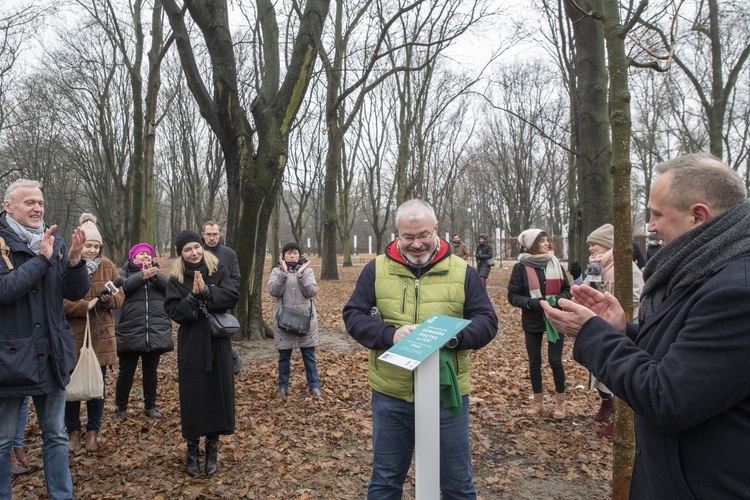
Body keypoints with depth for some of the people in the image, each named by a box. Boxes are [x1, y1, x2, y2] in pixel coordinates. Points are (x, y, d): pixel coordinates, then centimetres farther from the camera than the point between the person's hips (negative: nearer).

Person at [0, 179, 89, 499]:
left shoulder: (55, 242, 5)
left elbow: (76, 292, 2)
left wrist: (74, 261, -15)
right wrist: (41, 259, -23)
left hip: (50, 355, 5)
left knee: (56, 436, 15)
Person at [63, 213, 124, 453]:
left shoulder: (108, 266, 5)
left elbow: (119, 297, 3)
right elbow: (59, 302, -13)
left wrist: (108, 299, -18)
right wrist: (86, 306, -22)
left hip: (101, 336, 3)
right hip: (72, 336, -3)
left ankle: (93, 431, 23)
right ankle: (74, 431, 23)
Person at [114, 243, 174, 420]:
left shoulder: (157, 272, 16)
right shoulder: (125, 272, 9)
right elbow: (122, 286, -14)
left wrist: (155, 276, -17)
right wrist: (142, 276, -23)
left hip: (156, 331, 2)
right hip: (130, 331, -2)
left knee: (151, 371, 11)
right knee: (126, 371, 5)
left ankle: (150, 406, 24)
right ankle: (120, 407, 21)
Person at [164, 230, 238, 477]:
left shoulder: (218, 271, 1)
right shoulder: (176, 280, 0)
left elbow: (232, 297, -11)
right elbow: (174, 312, -9)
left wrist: (205, 291, -22)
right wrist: (193, 296, -21)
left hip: (218, 343, 1)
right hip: (191, 346, -1)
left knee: (217, 392, 5)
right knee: (193, 396, 3)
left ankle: (212, 447, 20)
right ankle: (192, 449, 19)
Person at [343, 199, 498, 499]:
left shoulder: (462, 271, 0)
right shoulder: (376, 269, 1)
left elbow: (487, 321, -1)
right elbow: (352, 315, -1)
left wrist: (452, 336, -22)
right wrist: (389, 335, -19)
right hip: (390, 395, 1)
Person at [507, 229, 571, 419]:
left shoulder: (555, 264, 0)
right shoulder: (521, 267, -8)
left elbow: (566, 289, 6)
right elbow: (512, 296, -7)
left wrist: (558, 299, -14)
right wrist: (531, 302, -22)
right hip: (532, 322, 0)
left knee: (555, 360, 0)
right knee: (535, 362, 10)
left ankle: (560, 403, 18)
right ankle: (538, 402, 25)